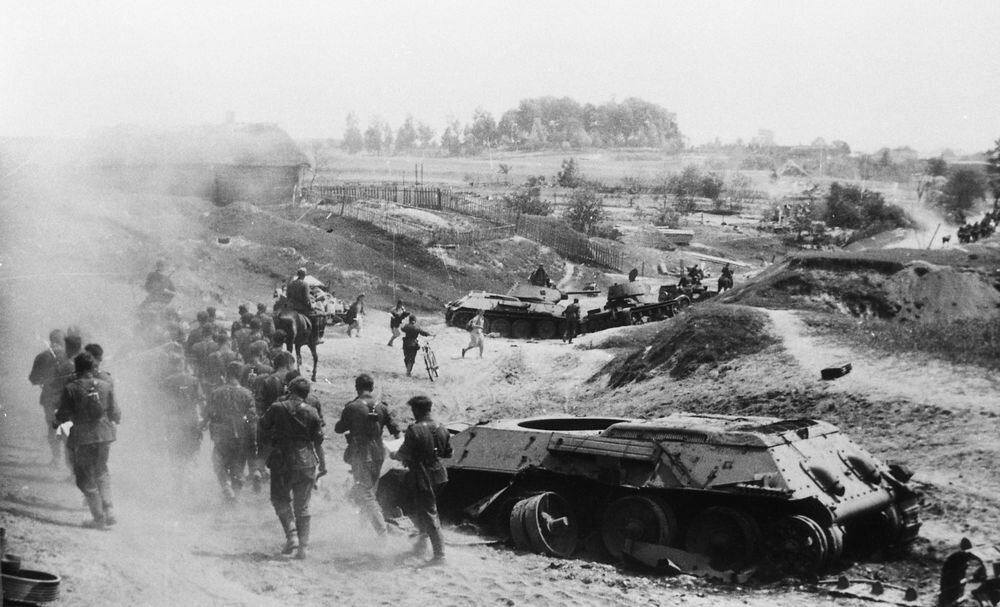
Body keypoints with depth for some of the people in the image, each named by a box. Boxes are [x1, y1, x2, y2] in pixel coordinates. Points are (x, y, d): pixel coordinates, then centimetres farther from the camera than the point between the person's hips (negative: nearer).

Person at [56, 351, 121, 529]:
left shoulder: (71, 389, -9)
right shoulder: (106, 386, -1)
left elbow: (63, 417, -8)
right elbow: (115, 414, 5)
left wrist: (57, 416, 15)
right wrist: (116, 420, 27)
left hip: (82, 438, -3)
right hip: (104, 436, 3)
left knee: (86, 478, 9)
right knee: (102, 473, 23)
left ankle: (99, 518, 9)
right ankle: (108, 510, 11)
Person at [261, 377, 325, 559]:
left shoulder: (276, 408, -6)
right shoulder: (311, 412, -1)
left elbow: (264, 426, 6)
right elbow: (318, 441, 3)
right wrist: (322, 464, 11)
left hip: (282, 460, -2)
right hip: (306, 462, 2)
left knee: (280, 499, 13)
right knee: (302, 505, 9)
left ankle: (291, 535, -6)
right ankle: (303, 546, 6)